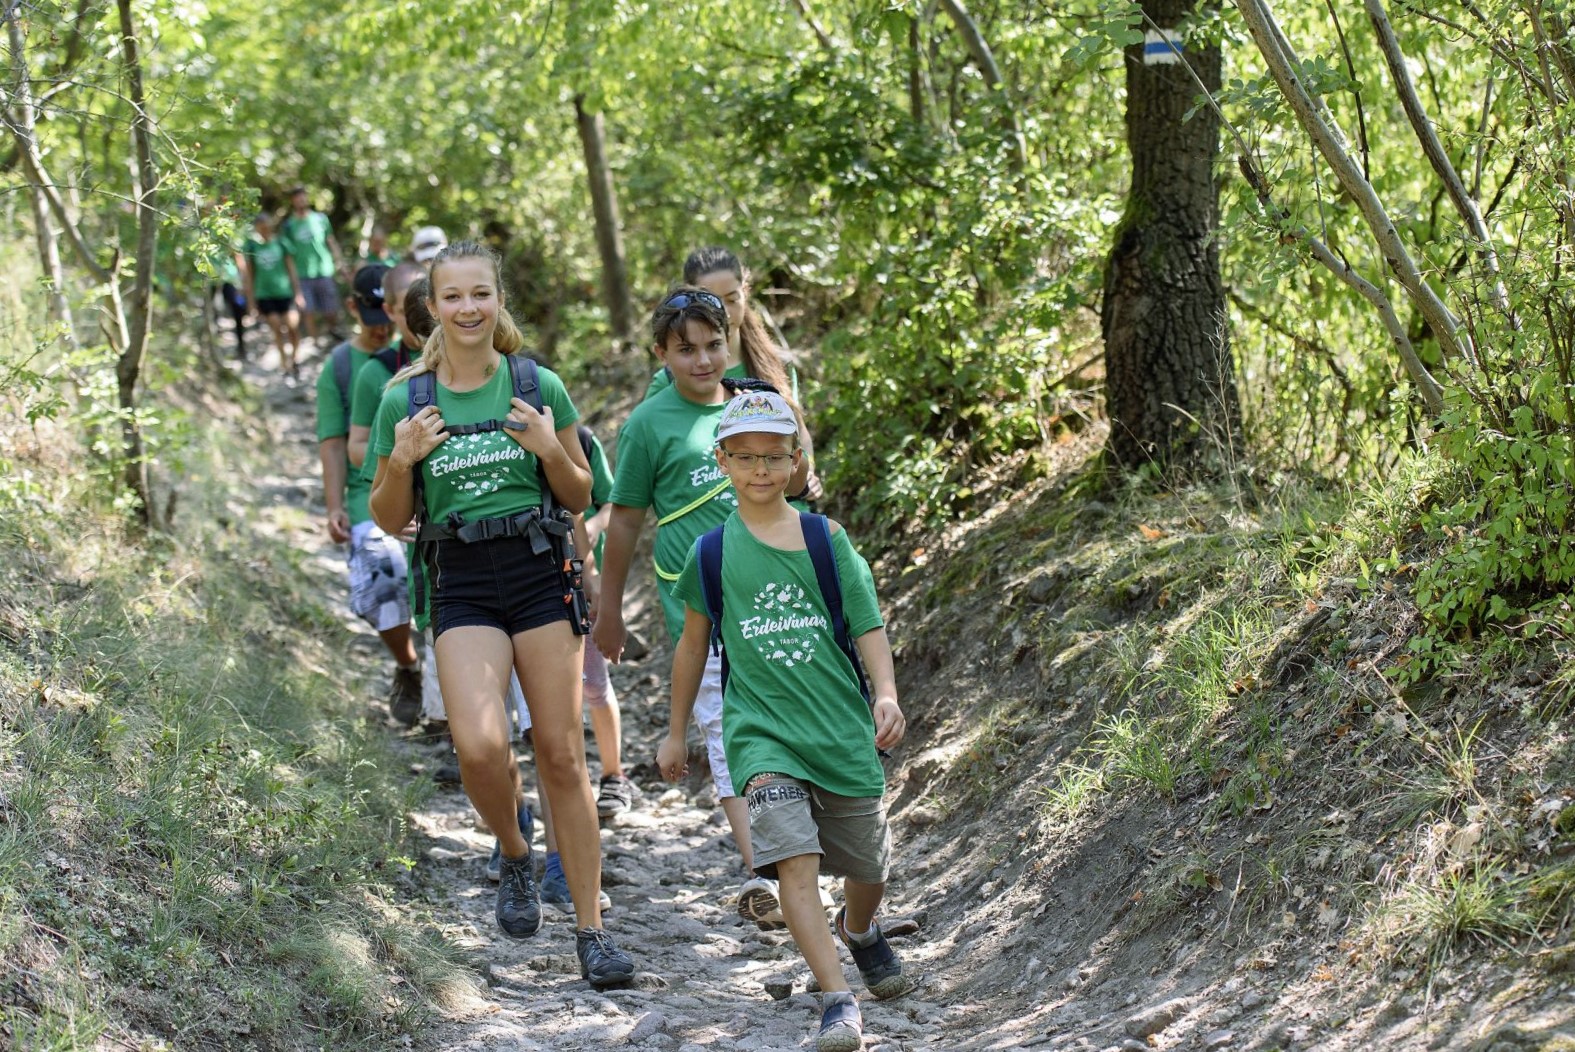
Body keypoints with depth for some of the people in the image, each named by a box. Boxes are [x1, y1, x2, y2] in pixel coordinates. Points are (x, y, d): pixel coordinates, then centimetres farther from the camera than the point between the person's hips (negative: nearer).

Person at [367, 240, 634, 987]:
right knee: (480, 745, -19)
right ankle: (515, 856, 13)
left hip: (541, 571, 0)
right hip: (461, 585, 0)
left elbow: (580, 498, 8)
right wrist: (402, 462, -11)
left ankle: (591, 932, 6)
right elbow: (390, 519, 8)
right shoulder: (406, 400, 3)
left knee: (562, 754, -2)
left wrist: (551, 451, -11)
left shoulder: (539, 387, 2)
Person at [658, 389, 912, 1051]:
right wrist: (676, 732, 21)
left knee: (866, 867, 13)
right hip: (761, 730, -1)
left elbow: (867, 625, 3)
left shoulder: (826, 539, 2)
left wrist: (886, 693, -14)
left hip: (842, 726, 1)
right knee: (794, 859, -21)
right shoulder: (712, 553, 4)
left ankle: (859, 929, 50)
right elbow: (693, 645, 15)